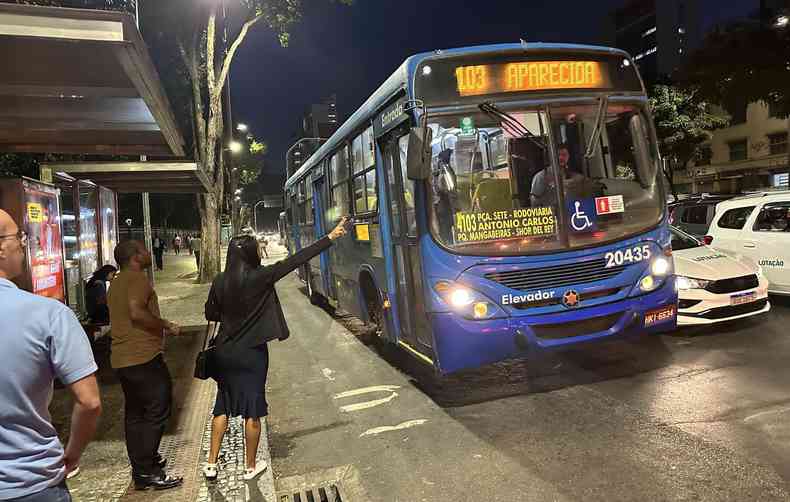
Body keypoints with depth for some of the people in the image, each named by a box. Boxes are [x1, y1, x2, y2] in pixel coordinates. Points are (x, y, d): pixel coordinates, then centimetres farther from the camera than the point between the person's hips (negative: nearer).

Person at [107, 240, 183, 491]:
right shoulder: (137, 277, -12)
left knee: (135, 414, 15)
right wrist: (167, 326, -15)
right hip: (144, 357, -10)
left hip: (122, 358, 10)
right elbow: (137, 312, -26)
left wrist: (161, 326, 26)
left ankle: (141, 464, 25)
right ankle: (146, 472, -1)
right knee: (156, 412, -4)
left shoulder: (116, 282, 19)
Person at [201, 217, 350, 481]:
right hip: (252, 353, -4)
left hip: (224, 352, 5)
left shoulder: (220, 281, -4)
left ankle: (211, 464, 24)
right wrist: (330, 238, -11)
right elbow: (296, 260, -15)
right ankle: (251, 467, 24)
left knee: (222, 407, 19)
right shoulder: (260, 278, -17)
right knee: (252, 410, 10)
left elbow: (210, 314, 7)